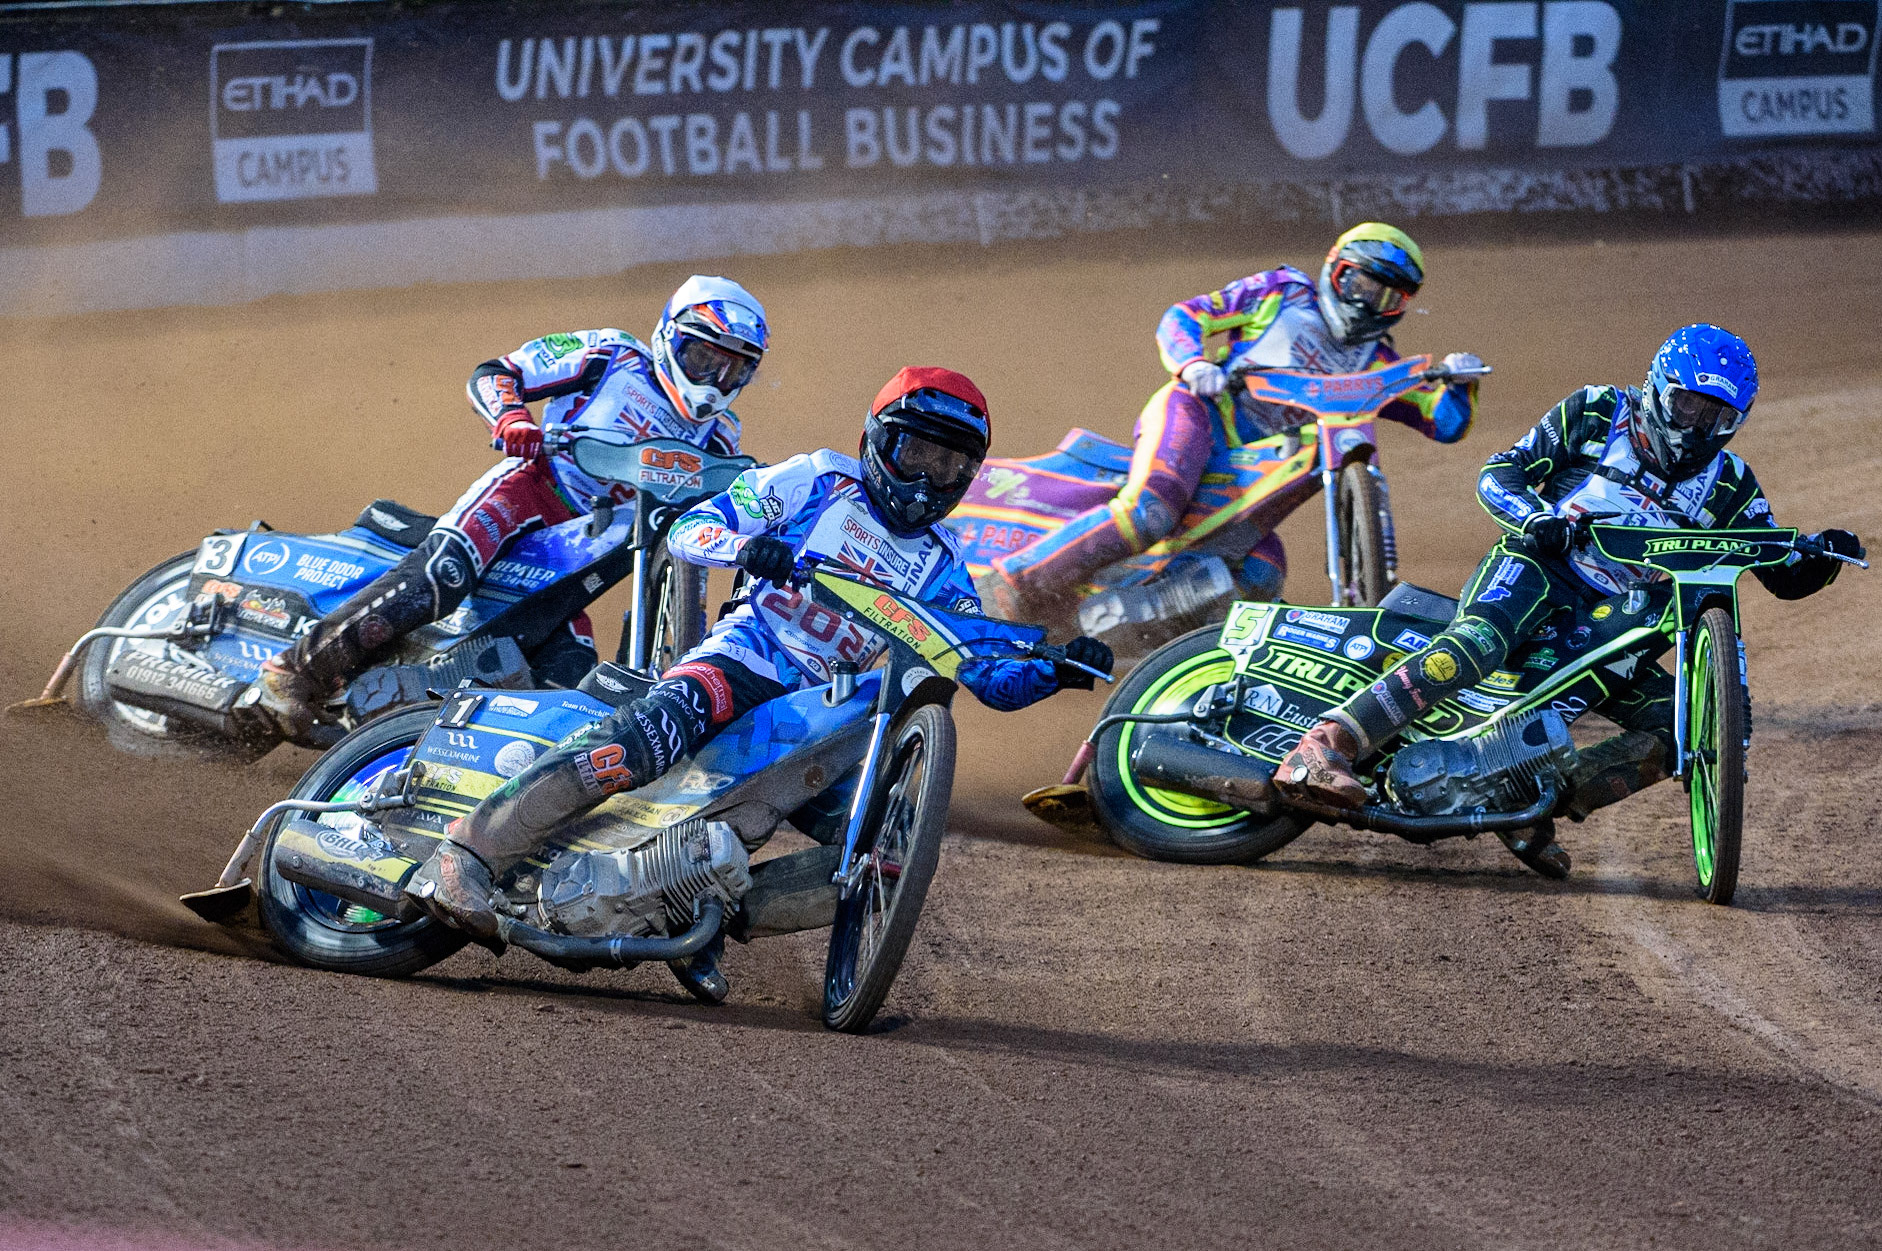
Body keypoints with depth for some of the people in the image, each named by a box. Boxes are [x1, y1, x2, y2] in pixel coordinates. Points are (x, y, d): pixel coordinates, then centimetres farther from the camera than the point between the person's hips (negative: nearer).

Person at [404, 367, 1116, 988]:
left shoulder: (942, 566, 21)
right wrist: (743, 544, -20)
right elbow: (686, 530, 2)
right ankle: (467, 852, -40)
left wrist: (1059, 671, -4)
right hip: (745, 657, -6)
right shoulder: (818, 481, 8)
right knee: (654, 734, -36)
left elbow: (991, 679, 17)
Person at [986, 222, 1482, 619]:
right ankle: (1017, 576, -34)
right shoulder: (1282, 292, 13)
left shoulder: (1376, 366, 23)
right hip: (1196, 410, -5)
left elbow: (1445, 422, 17)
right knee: (1150, 512, -36)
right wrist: (1194, 364, -14)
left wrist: (1458, 383, -5)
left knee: (1262, 581, -23)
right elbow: (1181, 318, 8)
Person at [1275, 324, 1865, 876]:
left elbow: (1783, 577, 10)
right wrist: (1537, 518, -20)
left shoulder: (1728, 485, 10)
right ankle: (1320, 749, -48)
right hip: (1535, 569, -5)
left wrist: (1821, 558, -13)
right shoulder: (1596, 414, 3)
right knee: (1478, 643, -37)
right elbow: (1498, 474, 1)